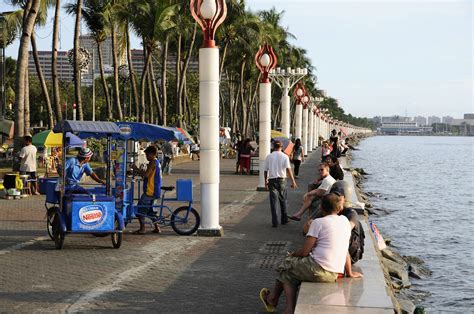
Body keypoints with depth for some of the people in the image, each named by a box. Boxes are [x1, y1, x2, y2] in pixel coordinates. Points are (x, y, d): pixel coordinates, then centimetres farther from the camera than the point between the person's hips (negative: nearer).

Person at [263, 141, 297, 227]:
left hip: (272, 180, 0)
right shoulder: (284, 156, -2)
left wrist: (266, 181, 20)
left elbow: (265, 170, 6)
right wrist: (293, 181, -11)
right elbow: (288, 169, -11)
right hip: (282, 180, 0)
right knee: (283, 200, 15)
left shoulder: (269, 157, 2)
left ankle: (275, 222, -4)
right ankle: (284, 219, 23)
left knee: (274, 201, 1)